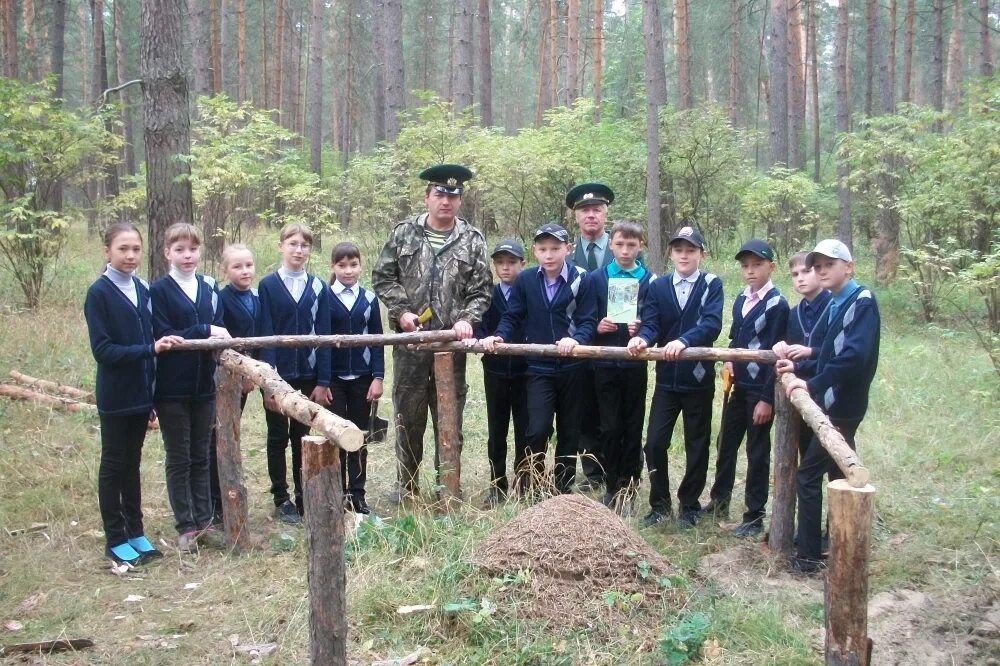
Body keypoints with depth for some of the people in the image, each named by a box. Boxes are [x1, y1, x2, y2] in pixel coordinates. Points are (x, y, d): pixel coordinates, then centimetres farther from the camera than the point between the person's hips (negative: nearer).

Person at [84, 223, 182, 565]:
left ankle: (135, 532, 24)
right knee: (113, 465, 6)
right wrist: (150, 349, -25)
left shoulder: (142, 289, 6)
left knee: (132, 463, 15)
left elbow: (148, 340, 8)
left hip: (140, 392, 5)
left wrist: (152, 395, 8)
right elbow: (102, 350, -16)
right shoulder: (99, 293, -10)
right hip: (115, 395, -5)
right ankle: (115, 539, 16)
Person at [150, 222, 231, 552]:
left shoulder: (209, 288, 8)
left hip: (204, 385, 4)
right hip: (172, 388, -4)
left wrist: (220, 338, -15)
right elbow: (162, 336, -13)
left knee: (201, 457, 12)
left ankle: (204, 521, 20)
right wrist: (204, 332, -18)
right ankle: (186, 526, 14)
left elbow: (219, 330, 6)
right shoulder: (159, 291, -5)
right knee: (178, 459, 5)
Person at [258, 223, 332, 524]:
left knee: (303, 437, 10)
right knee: (278, 438, 9)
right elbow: (265, 333, -6)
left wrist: (323, 381, -4)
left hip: (308, 375, 2)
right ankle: (281, 499, 18)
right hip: (278, 374, -2)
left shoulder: (318, 287, 3)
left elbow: (323, 335, 1)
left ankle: (304, 497, 20)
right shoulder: (268, 285, -3)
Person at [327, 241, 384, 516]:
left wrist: (378, 377, -4)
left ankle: (357, 494, 14)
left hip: (362, 378, 2)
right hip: (333, 379, -2)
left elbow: (377, 339, 4)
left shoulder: (369, 299, 5)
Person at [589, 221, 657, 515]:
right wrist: (597, 327, -12)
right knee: (610, 427, 4)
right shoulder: (597, 278, 5)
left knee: (632, 427, 5)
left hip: (635, 364, -1)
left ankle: (628, 488, 15)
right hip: (605, 364, 1)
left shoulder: (649, 280, 2)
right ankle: (611, 486, 17)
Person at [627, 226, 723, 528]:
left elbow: (712, 324, -19)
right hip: (667, 378, 2)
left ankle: (689, 505, 23)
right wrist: (642, 338, -29)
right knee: (655, 442, 0)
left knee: (697, 445, 8)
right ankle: (659, 503, 17)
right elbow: (651, 324, -5)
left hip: (698, 379, -2)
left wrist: (684, 340, -37)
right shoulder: (659, 287, 6)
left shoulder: (711, 285, -4)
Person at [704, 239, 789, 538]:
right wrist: (729, 361, 4)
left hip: (761, 390, -7)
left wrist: (767, 398, -17)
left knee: (757, 452, 3)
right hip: (738, 386, 7)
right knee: (726, 444, 16)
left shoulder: (777, 304, -13)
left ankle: (754, 517, 14)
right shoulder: (741, 300, 10)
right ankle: (720, 500, 33)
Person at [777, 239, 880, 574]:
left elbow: (854, 356, -27)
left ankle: (808, 556, 3)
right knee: (837, 475, 16)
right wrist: (798, 366, 6)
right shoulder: (837, 305, 11)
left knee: (808, 475, -5)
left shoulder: (862, 301, -15)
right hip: (834, 405, 9)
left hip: (841, 407, -9)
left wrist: (812, 384, -26)